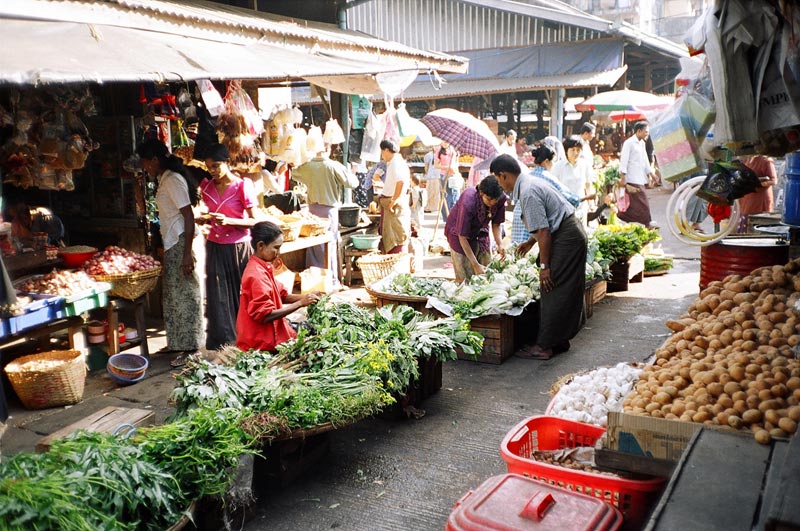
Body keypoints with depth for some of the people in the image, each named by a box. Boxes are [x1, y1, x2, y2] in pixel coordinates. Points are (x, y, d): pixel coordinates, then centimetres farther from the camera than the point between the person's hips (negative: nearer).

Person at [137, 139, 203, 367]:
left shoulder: (173, 180, -15)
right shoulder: (165, 179, 14)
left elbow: (189, 217, -20)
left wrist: (187, 253, -23)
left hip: (180, 244, -10)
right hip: (172, 245, 10)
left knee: (184, 294, -3)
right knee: (173, 294, 15)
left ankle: (189, 348, 4)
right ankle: (177, 343, 26)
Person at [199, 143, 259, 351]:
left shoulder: (242, 186, -8)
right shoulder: (207, 187, 7)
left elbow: (254, 221, -8)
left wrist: (229, 221, -22)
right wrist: (205, 219, -2)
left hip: (238, 248, -4)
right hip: (215, 247, 4)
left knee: (240, 295, 3)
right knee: (218, 297, 5)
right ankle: (222, 342, 15)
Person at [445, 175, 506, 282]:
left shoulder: (501, 199, -21)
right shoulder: (468, 202, -36)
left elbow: (496, 224, -4)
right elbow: (462, 237, -29)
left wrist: (500, 244, -22)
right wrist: (475, 264, -29)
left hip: (481, 232, 5)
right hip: (459, 233, -5)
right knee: (466, 278, -8)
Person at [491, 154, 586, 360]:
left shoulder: (528, 192, -20)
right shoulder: (530, 183, 12)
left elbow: (543, 231, -22)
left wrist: (544, 266, -18)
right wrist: (530, 242, 29)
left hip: (566, 238, -10)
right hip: (571, 233, 10)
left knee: (553, 291, -6)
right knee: (566, 291, 13)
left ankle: (544, 346, -1)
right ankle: (560, 340, 22)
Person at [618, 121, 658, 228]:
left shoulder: (642, 143, 17)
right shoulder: (629, 143, -11)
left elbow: (645, 160, 24)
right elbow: (623, 160, -15)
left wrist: (650, 173, 21)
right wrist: (623, 177, -18)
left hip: (640, 178, 9)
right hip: (633, 179, -9)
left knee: (633, 203, 9)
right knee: (642, 202, -7)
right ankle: (648, 223, -2)